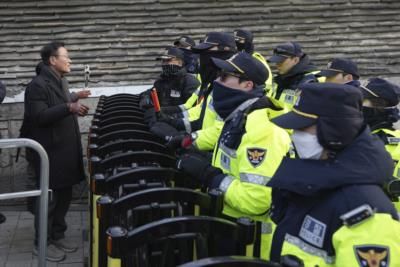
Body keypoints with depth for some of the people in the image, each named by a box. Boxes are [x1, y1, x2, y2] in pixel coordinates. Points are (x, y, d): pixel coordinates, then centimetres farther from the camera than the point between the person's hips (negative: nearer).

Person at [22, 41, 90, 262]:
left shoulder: (61, 81, 14)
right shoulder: (38, 85, -16)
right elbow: (40, 116, -25)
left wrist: (74, 100, 15)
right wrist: (69, 107, -33)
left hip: (65, 150, 9)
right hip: (49, 152, -9)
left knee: (64, 195, 15)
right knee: (49, 198, 0)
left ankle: (57, 235, 29)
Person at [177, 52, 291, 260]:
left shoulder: (260, 128, -25)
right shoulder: (238, 117, 6)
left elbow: (257, 200, -31)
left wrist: (209, 176, -24)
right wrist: (202, 165, 3)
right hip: (230, 223, 9)